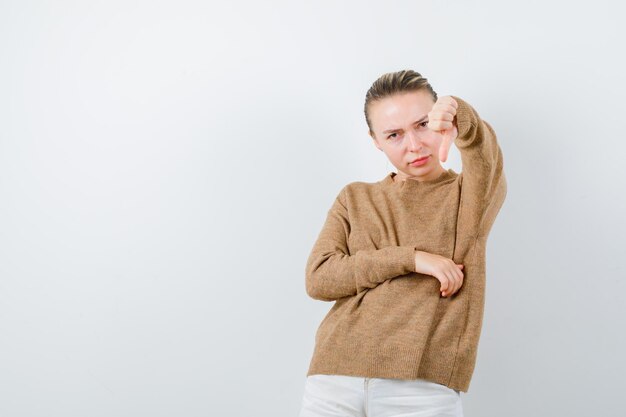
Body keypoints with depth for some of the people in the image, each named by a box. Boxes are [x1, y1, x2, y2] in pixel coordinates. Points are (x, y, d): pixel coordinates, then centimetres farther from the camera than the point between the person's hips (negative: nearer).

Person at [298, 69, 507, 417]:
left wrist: (459, 114, -38)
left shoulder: (469, 195, 8)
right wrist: (410, 258, -10)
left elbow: (486, 157, -16)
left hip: (424, 385, -2)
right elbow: (318, 277, 1)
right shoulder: (355, 199, 14)